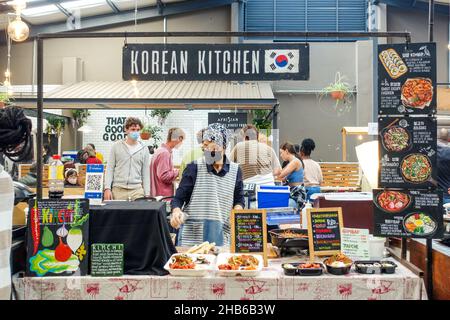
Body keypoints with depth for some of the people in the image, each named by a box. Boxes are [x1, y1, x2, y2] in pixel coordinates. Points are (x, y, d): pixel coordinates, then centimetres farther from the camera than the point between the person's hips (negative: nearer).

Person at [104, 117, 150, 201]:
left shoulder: (144, 149, 7)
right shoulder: (116, 146, 5)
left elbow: (146, 174, 8)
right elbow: (110, 169, 5)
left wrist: (147, 194, 2)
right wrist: (107, 188, -6)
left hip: (137, 190, 1)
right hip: (118, 189, -1)